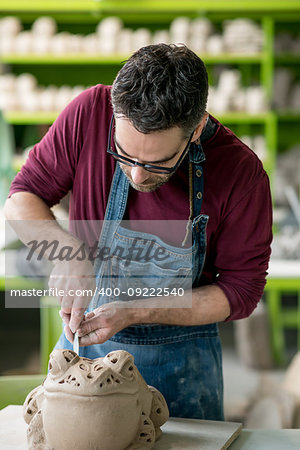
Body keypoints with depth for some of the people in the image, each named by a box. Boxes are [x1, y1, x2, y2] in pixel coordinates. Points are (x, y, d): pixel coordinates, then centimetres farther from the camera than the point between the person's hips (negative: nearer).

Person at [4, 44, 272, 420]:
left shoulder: (241, 172, -22)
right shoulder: (90, 113, -19)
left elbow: (241, 291, -13)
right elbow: (21, 199, -7)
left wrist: (133, 313, -21)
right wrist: (67, 250, -27)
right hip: (83, 343, 2)